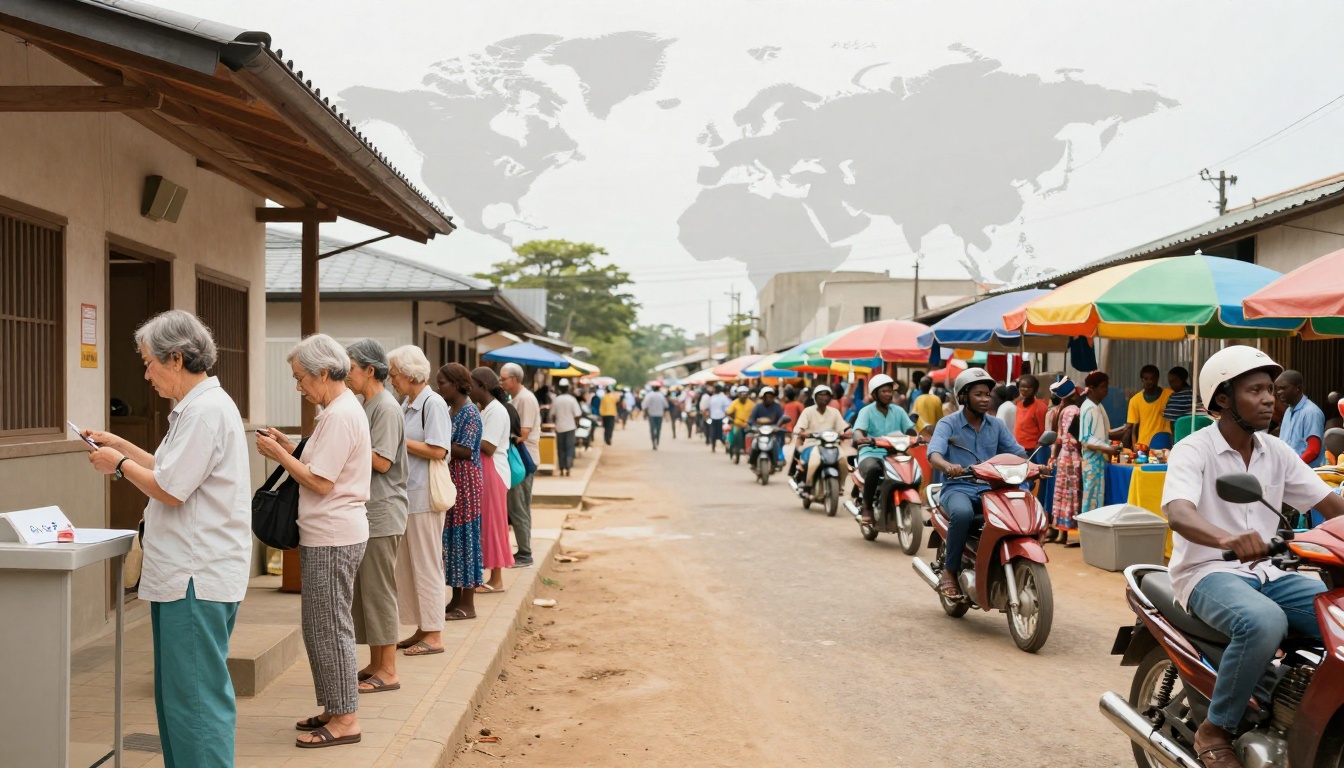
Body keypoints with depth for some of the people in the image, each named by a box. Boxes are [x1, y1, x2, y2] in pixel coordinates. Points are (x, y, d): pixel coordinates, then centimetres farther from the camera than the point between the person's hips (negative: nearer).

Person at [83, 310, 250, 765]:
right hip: (187, 573, 11)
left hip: (198, 578, -11)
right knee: (178, 693, 17)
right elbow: (176, 470, 22)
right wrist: (120, 445, 20)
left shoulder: (206, 410, -17)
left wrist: (120, 465, -2)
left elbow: (169, 489, -18)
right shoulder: (199, 406, 17)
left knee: (196, 697, -5)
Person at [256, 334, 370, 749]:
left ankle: (345, 719, 6)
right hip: (326, 536, 11)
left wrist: (279, 454, -10)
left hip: (333, 540, -11)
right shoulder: (342, 408, 15)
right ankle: (334, 709, 26)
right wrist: (287, 447, 8)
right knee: (321, 626, 16)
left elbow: (320, 482, -20)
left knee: (330, 627, -3)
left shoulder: (340, 415, -18)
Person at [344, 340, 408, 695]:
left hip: (382, 515, -9)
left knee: (378, 591, -4)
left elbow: (381, 462, -18)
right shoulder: (367, 406, 15)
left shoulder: (386, 408, -13)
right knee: (363, 591, 13)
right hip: (365, 513, 9)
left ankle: (388, 671, 3)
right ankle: (375, 664, 21)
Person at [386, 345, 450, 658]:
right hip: (407, 495, 9)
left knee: (426, 566, -2)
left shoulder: (433, 404, -12)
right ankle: (422, 629, 23)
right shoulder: (407, 404, 15)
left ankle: (434, 635, 6)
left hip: (423, 497, -9)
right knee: (407, 565, 13)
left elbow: (437, 450, -20)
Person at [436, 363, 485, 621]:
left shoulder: (470, 412, -13)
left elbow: (465, 450, -20)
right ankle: (456, 598, 19)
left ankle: (467, 604, 2)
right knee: (451, 538, 11)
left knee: (464, 537, -4)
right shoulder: (451, 411, 13)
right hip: (450, 483, 9)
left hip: (466, 484, -9)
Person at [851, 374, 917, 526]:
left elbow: (911, 431, 4)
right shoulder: (866, 411, 1)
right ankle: (867, 508, -22)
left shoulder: (899, 411, 14)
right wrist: (862, 438, -40)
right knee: (873, 469, -39)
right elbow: (858, 432, -15)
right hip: (870, 454, -4)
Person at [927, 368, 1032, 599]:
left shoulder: (996, 425, 13)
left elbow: (1017, 453, 6)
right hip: (958, 487, -4)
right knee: (963, 513, -38)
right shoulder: (948, 424, -1)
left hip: (990, 488, 4)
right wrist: (948, 466, -40)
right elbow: (934, 454, -17)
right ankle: (950, 571, -19)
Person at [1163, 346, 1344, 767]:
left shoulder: (1276, 452, 9)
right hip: (1207, 572, -6)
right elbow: (1178, 513, -29)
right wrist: (1227, 539, -50)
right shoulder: (1193, 450, -11)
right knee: (1264, 622, -36)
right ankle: (1216, 730, -17)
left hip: (1265, 571, 7)